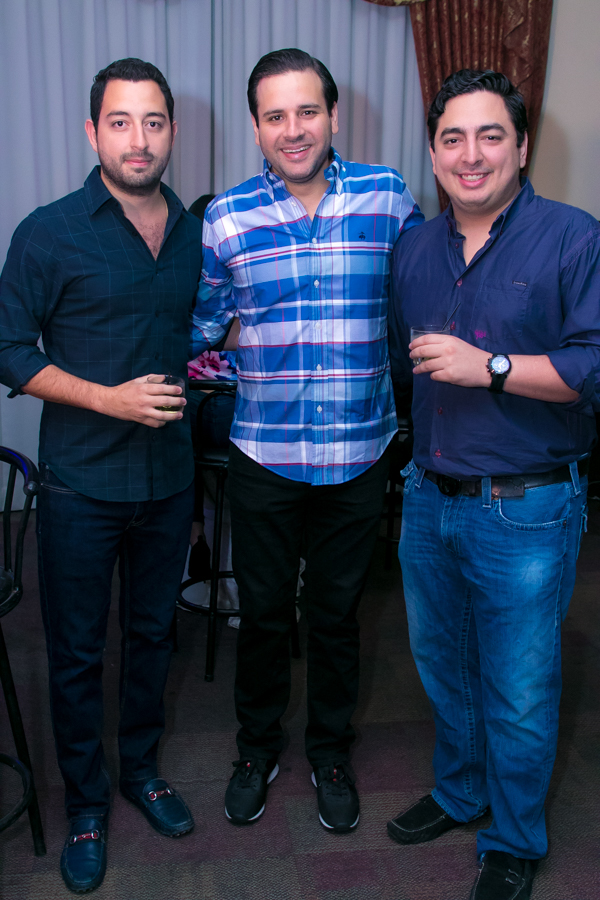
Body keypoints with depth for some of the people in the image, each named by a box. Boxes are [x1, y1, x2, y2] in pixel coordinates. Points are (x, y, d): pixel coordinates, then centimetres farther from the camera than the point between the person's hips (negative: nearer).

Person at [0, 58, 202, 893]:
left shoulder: (195, 235, 4)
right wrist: (108, 398, -19)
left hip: (170, 479, 4)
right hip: (81, 482, -4)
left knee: (153, 632, 18)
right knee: (76, 651, 9)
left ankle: (140, 767, 40)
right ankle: (85, 802, 30)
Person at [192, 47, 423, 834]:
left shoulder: (388, 197, -2)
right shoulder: (225, 218, -3)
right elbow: (205, 322, 11)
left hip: (358, 455, 0)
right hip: (264, 457, 0)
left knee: (336, 615, 16)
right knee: (263, 612, 15)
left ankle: (331, 752, 40)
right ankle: (258, 747, 41)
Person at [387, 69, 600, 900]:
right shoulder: (413, 249, 8)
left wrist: (491, 367, -23)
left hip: (526, 510, -5)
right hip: (429, 498, 6)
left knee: (518, 694, 8)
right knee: (442, 667, 22)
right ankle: (457, 792, 46)